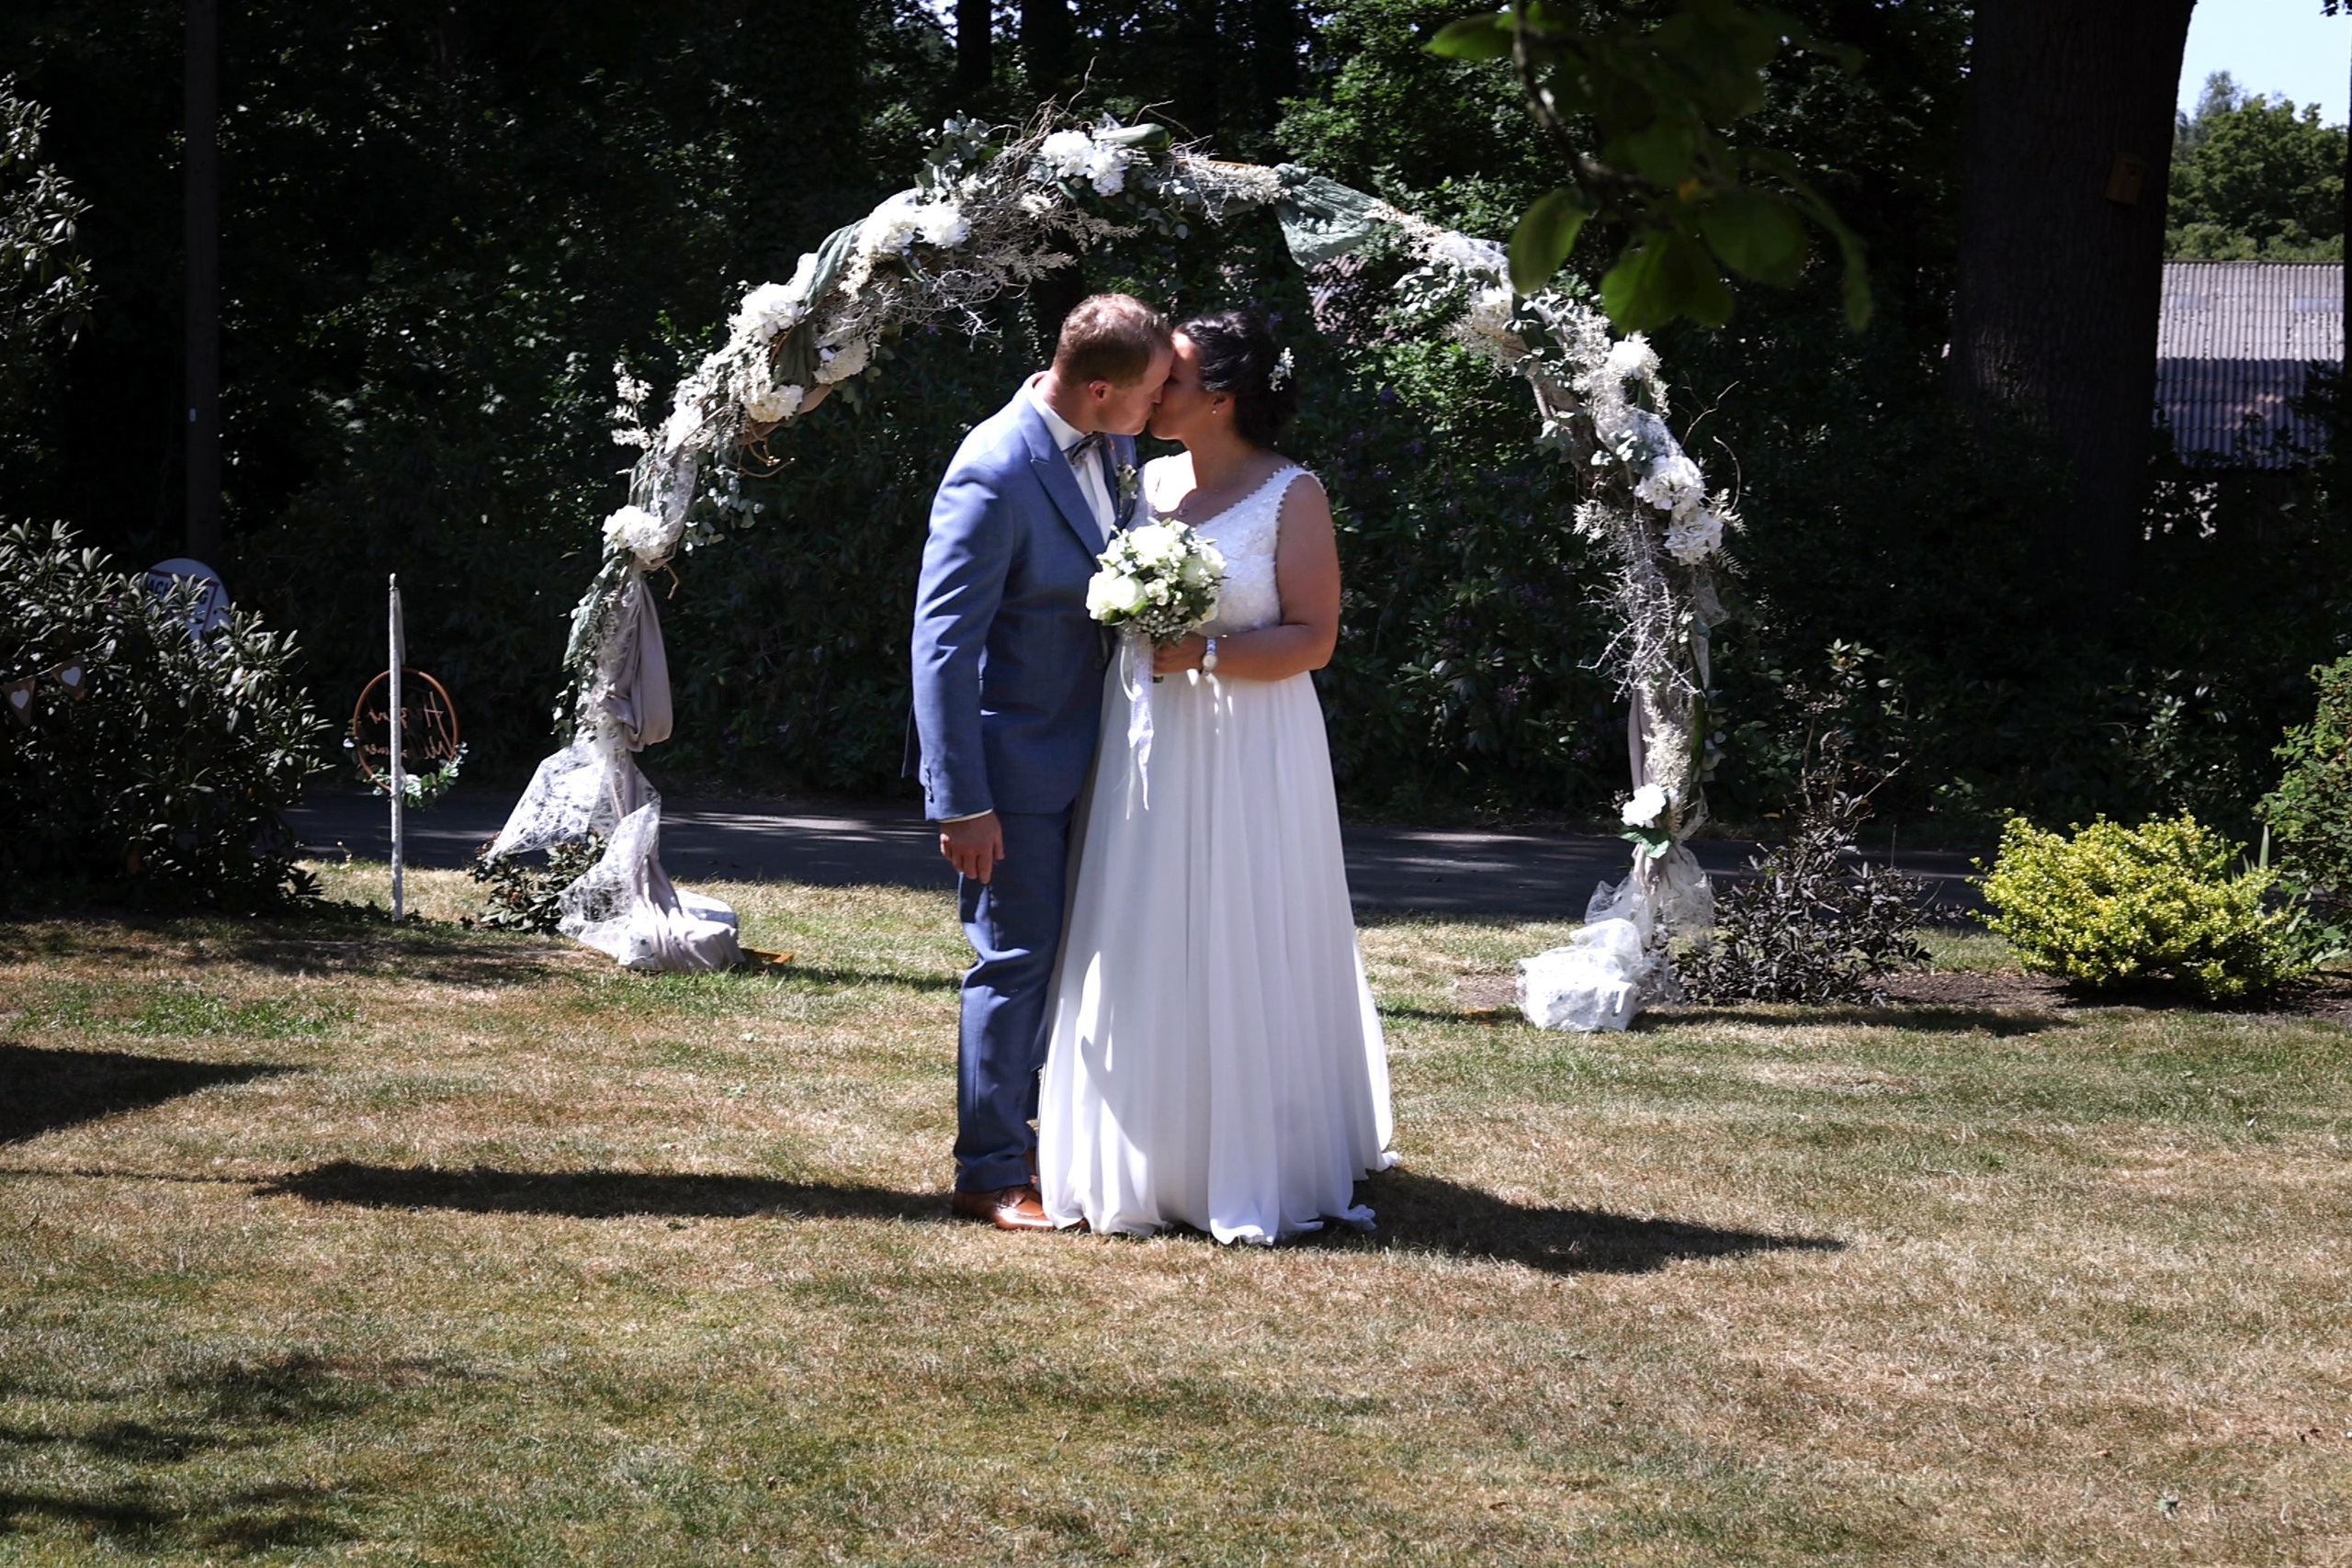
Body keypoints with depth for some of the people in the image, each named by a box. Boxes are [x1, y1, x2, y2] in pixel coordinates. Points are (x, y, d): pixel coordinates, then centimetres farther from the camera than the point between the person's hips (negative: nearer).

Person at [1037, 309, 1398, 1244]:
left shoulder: (1291, 497, -6)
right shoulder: (1148, 482, 11)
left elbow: (1313, 638, -10)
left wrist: (1203, 654, -20)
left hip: (1247, 757, -5)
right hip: (1145, 751, 5)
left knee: (1245, 954, -1)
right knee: (1146, 958, 5)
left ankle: (1257, 1173, 9)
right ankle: (1149, 1166, 12)